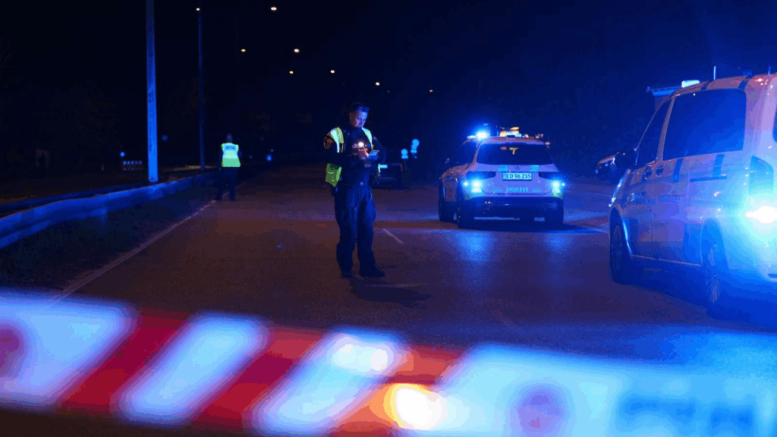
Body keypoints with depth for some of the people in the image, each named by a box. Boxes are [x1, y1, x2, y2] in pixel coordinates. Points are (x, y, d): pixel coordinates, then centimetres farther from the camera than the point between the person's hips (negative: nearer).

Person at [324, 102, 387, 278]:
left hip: (365, 188, 5)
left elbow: (382, 153, 9)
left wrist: (374, 155, -14)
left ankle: (367, 266, 12)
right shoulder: (336, 134, -3)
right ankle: (346, 267, 7)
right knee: (348, 229, -3)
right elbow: (332, 157, -18)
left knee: (366, 228, 6)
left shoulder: (367, 134, 14)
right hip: (346, 189, -5)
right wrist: (355, 157, -27)